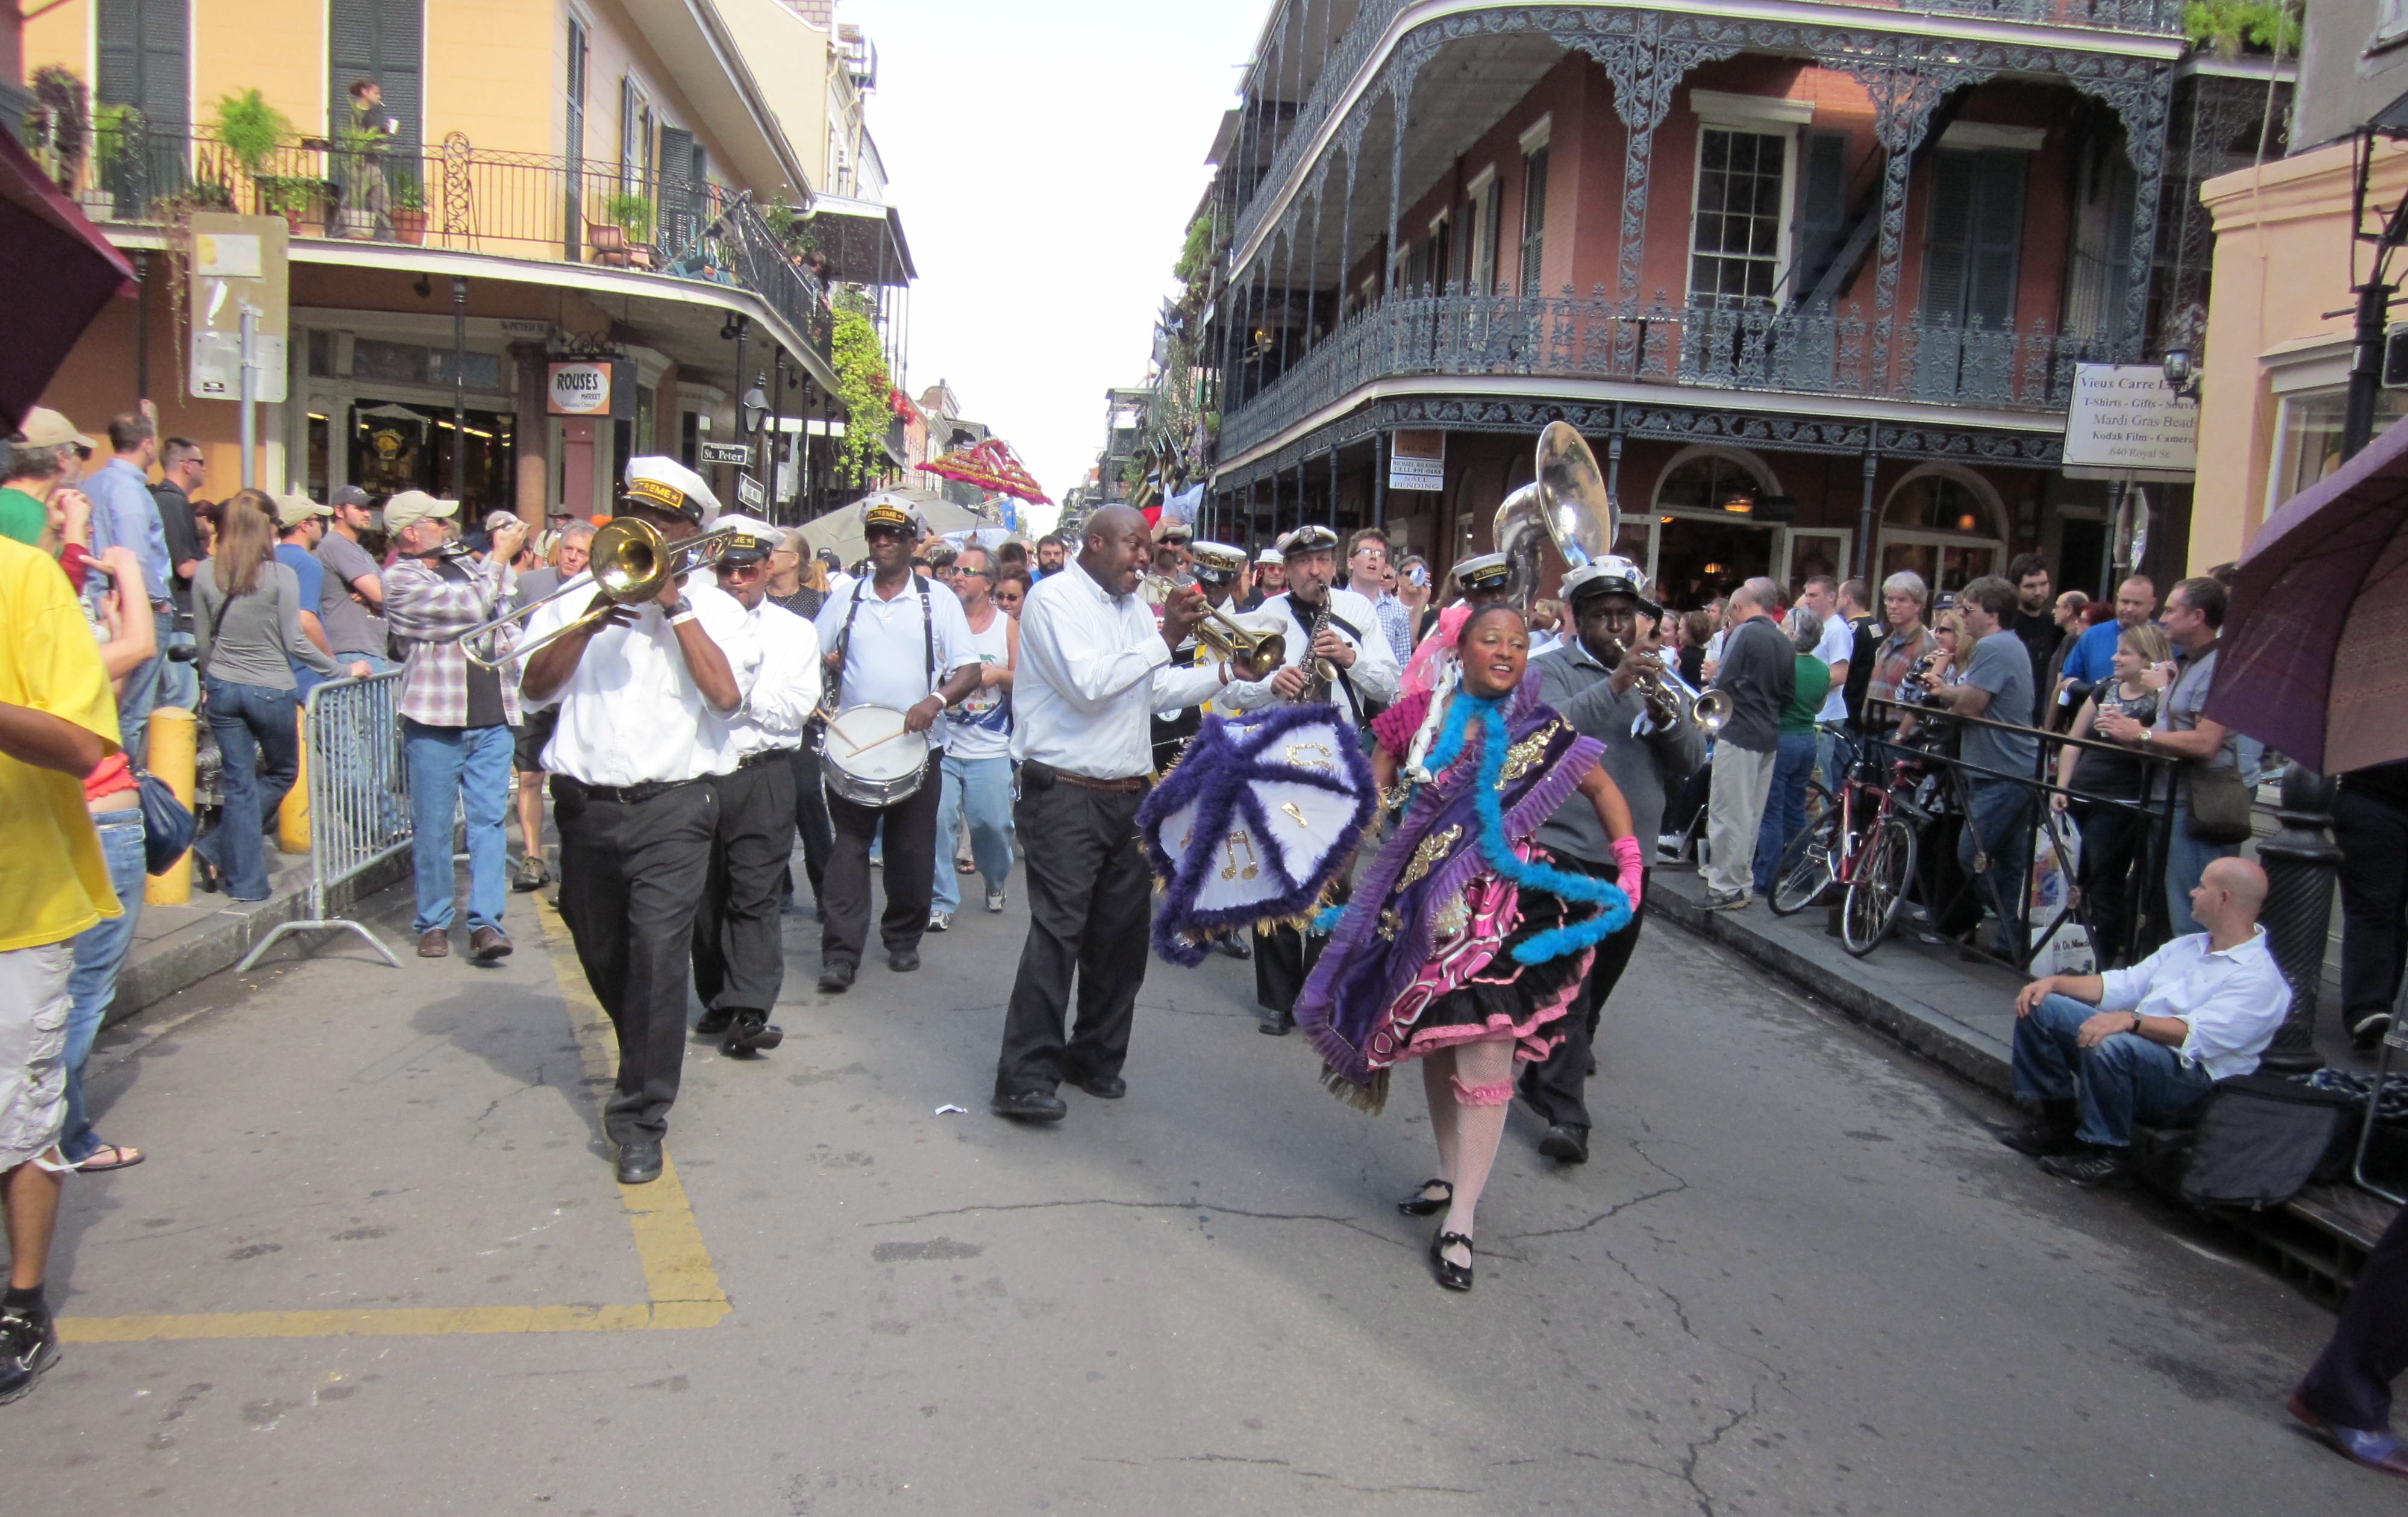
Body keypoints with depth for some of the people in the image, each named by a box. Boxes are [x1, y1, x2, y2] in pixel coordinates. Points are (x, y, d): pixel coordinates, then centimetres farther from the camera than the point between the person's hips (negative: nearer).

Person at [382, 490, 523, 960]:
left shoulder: (466, 567, 16)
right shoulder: (401, 580, -6)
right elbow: (472, 608, -17)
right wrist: (500, 557, -6)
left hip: (491, 718, 5)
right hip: (434, 722, -5)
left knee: (489, 821, -1)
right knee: (433, 827, 4)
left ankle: (486, 923, -2)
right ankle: (434, 922, 16)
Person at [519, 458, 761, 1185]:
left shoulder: (715, 610, 4)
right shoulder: (578, 600, 12)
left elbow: (726, 693, -14)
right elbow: (534, 687, 0)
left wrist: (676, 606, -12)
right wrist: (590, 623, -12)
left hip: (671, 805, -4)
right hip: (586, 805, 4)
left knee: (658, 953, -13)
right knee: (601, 955, 16)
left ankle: (641, 1119, -4)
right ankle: (648, 1063, 42)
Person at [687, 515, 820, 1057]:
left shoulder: (795, 632, 10)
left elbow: (796, 708, -2)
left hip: (763, 775, -2)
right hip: (697, 773, 2)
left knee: (755, 895, -8)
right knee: (705, 895, 9)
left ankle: (748, 1012, -12)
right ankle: (717, 1000, 22)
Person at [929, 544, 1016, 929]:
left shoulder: (1007, 626, 6)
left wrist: (999, 675, -12)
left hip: (990, 749, 0)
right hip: (940, 743, 0)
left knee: (993, 824, 1)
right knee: (936, 821, -9)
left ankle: (996, 881, 31)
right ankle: (941, 902, 5)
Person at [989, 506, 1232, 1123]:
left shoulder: (1133, 606, 17)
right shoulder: (1054, 598, -8)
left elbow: (1156, 690, 20)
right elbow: (1088, 684, -20)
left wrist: (1223, 674, 9)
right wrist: (1163, 639, -17)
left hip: (1129, 794, 8)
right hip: (1065, 797, -8)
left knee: (1123, 933, 11)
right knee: (1057, 933, -10)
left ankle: (1096, 1056, 26)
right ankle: (1026, 1078, -4)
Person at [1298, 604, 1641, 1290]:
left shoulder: (1541, 732, -4)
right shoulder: (1419, 715, 0)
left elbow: (1604, 791, 7)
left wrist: (1630, 870, -1)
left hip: (1499, 911, -3)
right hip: (1425, 901, 3)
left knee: (1484, 1059, -4)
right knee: (1434, 1044, 16)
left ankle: (1462, 1217, 7)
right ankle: (1450, 1176, 36)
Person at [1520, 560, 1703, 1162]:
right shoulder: (1550, 670, -1)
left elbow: (1692, 761, 5)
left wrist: (1665, 715, -15)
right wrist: (1615, 685, -28)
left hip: (1630, 856, 6)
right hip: (1564, 848, -6)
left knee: (1601, 977, 18)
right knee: (1566, 980, -13)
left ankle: (1549, 1074, 39)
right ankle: (1565, 1112, -12)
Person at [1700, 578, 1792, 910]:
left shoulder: (1743, 634, -11)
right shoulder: (1784, 643, 11)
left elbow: (1724, 683, -16)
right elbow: (1788, 693, 14)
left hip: (1738, 733, -8)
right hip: (1769, 736, 8)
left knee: (1729, 814, -4)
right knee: (1752, 814, 13)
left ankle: (1725, 889, -2)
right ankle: (1742, 884, 21)